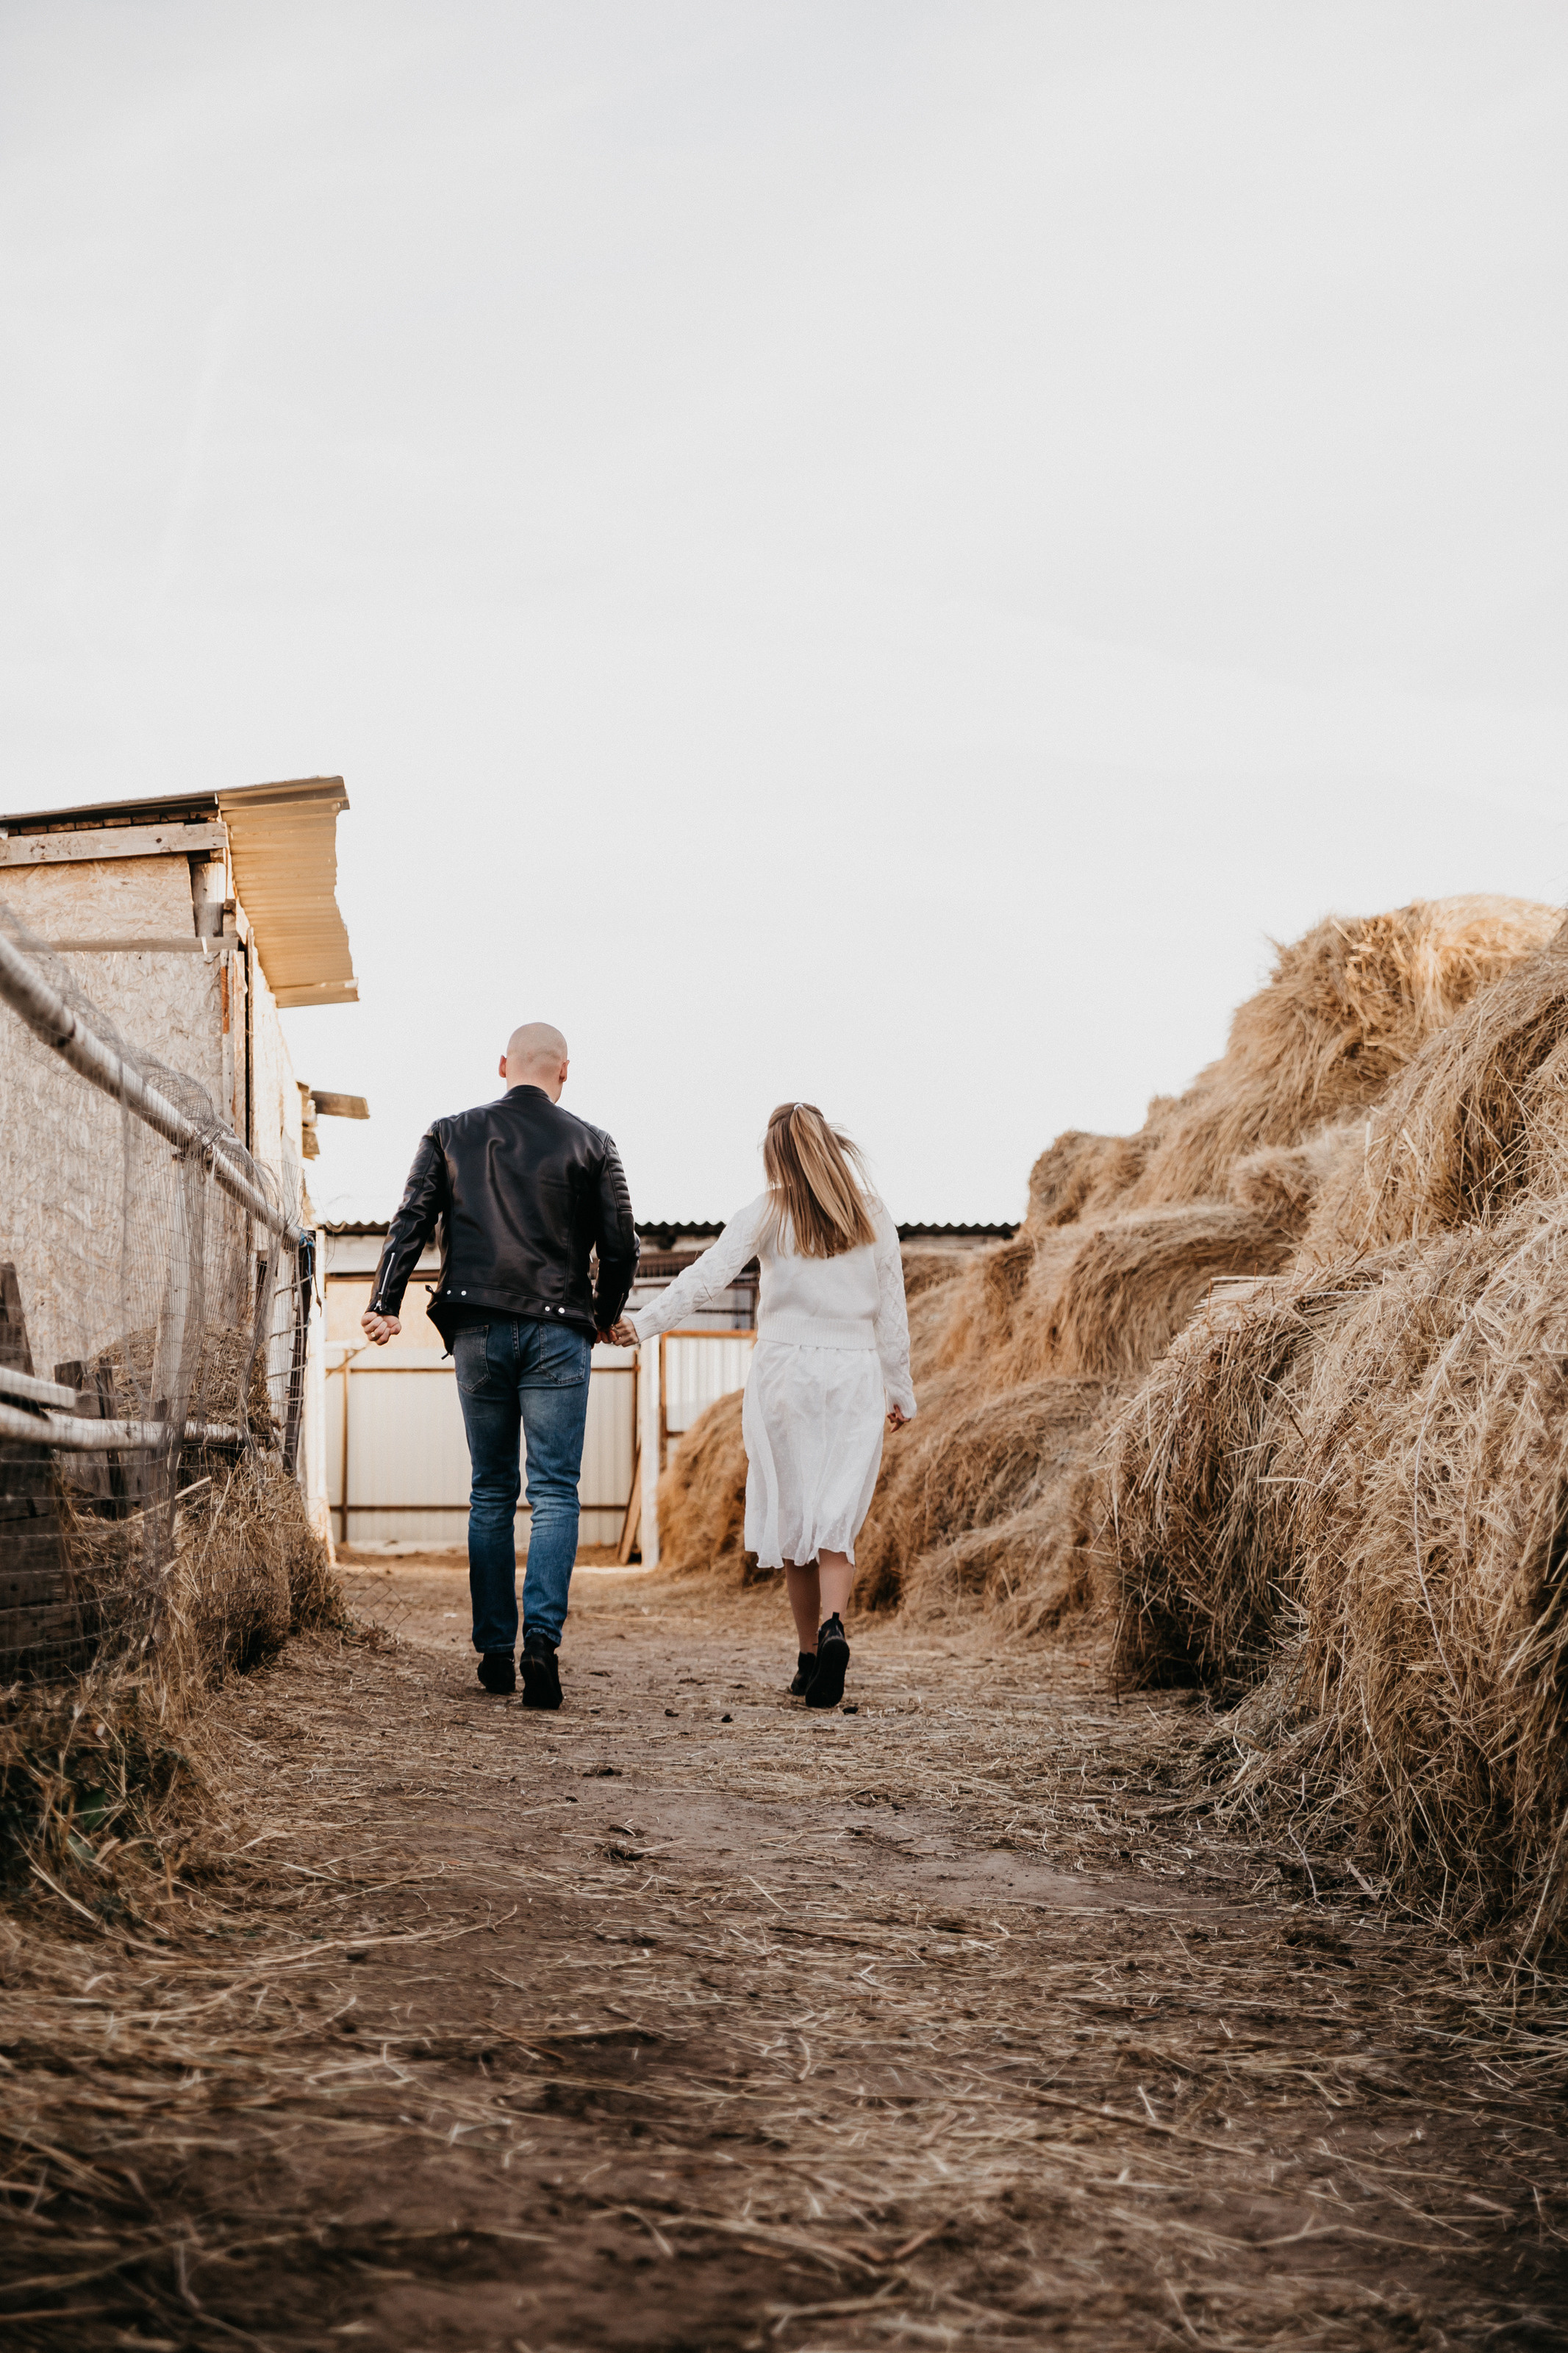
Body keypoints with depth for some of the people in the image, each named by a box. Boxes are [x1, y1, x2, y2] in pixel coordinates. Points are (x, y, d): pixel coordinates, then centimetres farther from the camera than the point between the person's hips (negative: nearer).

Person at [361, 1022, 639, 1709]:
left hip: (478, 1333, 2)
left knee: (491, 1493, 12)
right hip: (557, 1331, -2)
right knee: (555, 1492, -1)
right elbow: (620, 1245, 3)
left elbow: (411, 1222, -1)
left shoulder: (450, 1134, 7)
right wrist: (605, 1314, 19)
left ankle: (494, 1652, 13)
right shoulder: (589, 1144, 3)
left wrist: (384, 1304, -3)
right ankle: (542, 1638, -17)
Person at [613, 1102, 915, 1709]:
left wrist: (644, 1323, -13)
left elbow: (708, 1276, -12)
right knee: (837, 1519, 1)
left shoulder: (769, 1212, -1)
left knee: (793, 1517, 9)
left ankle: (810, 1657, 12)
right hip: (856, 1374, 1)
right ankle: (832, 1627, -24)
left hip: (786, 1369, -1)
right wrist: (900, 1391, 16)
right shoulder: (873, 1218, 6)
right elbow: (892, 1312, 8)